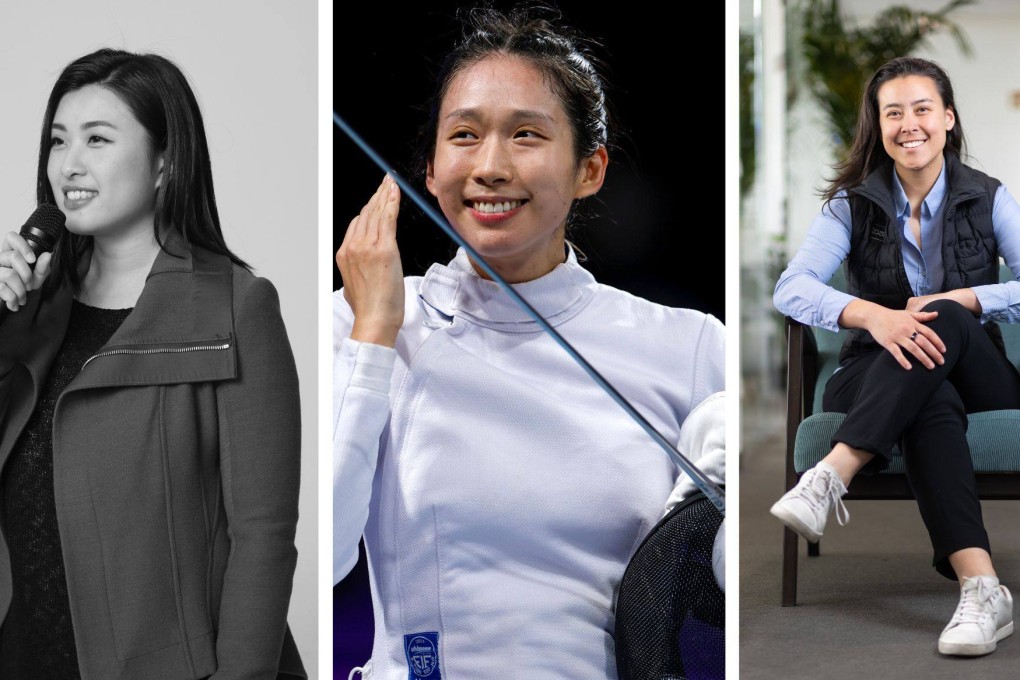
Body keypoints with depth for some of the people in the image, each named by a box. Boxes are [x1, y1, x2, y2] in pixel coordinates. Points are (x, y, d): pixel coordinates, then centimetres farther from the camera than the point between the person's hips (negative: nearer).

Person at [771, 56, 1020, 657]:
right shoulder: (854, 205, 1)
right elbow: (791, 289, -16)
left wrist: (957, 300, -25)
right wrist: (874, 315, -34)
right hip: (878, 377, 0)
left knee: (942, 319, -35)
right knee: (932, 401, -38)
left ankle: (832, 475, -48)